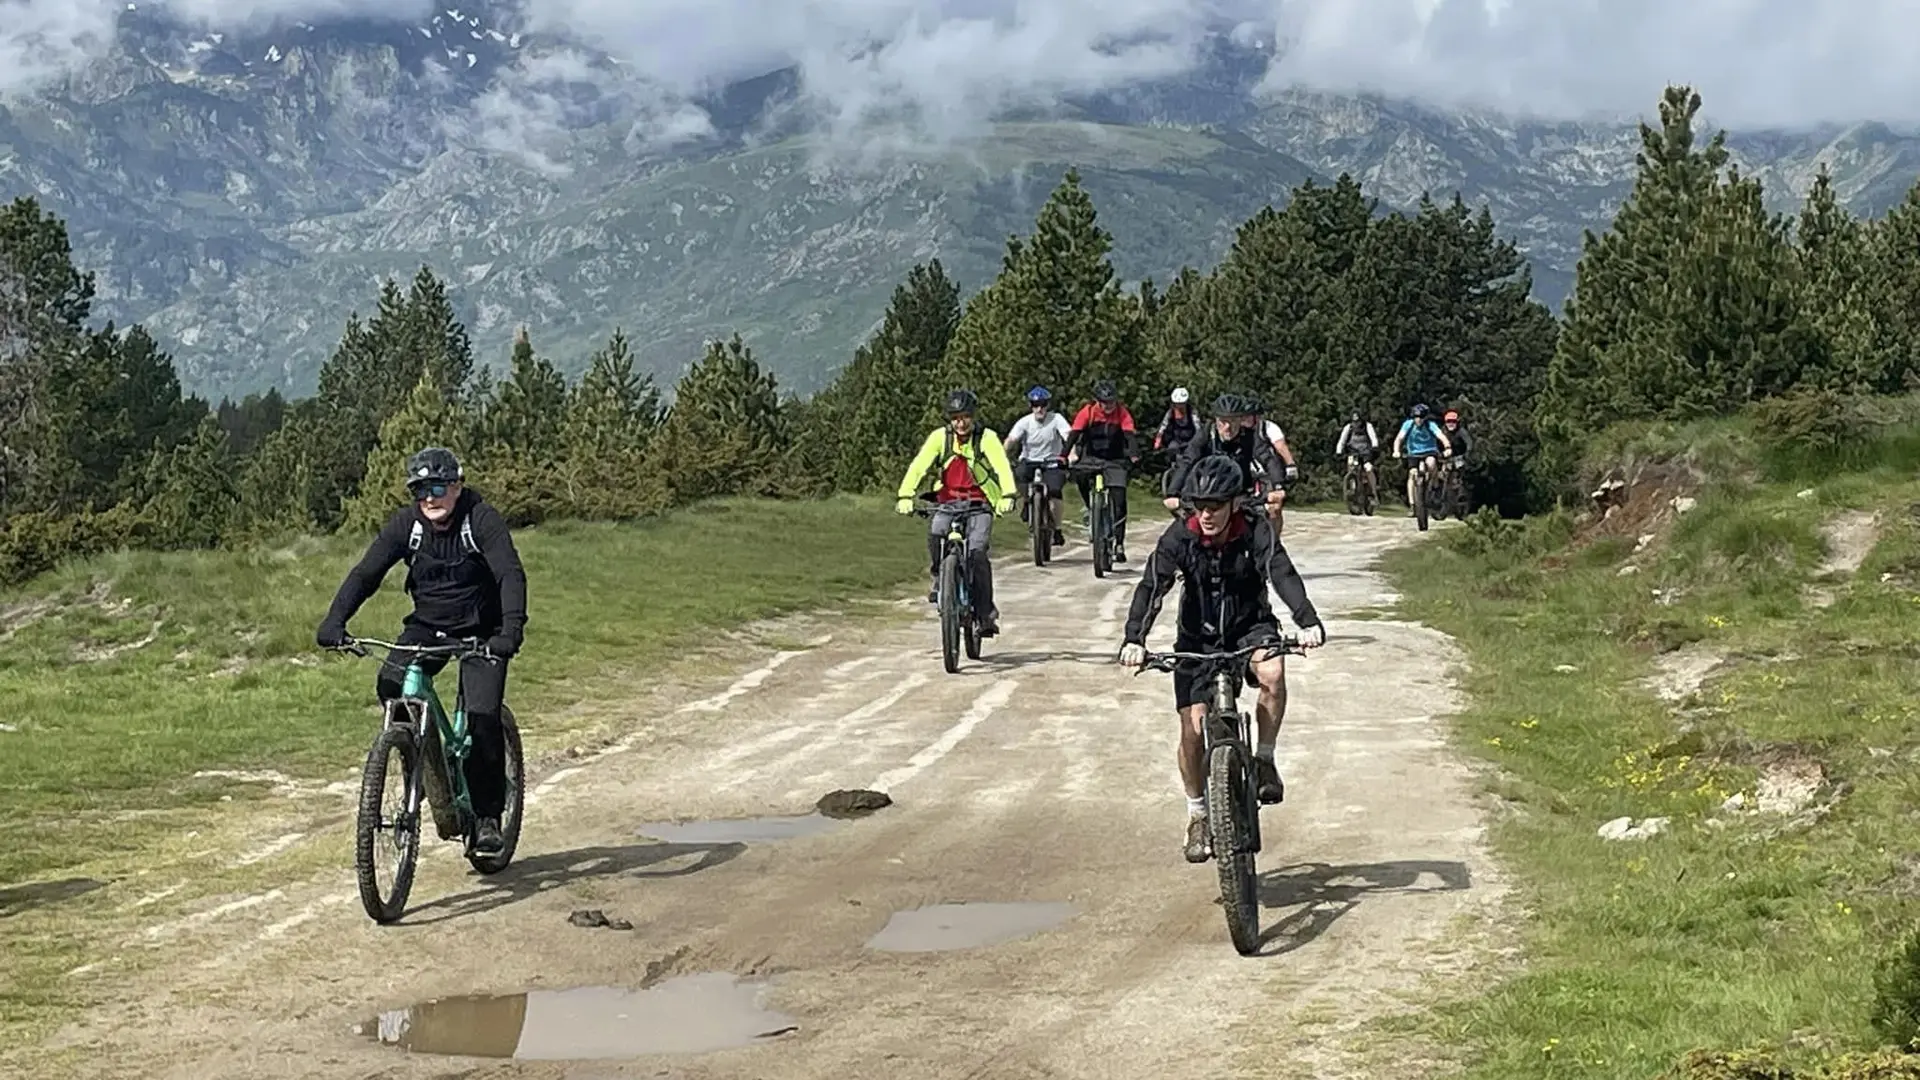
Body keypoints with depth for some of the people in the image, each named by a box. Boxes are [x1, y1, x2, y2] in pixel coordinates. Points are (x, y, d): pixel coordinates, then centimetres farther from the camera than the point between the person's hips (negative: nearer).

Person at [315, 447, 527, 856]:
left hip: (480, 629, -3)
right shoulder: (405, 524, -10)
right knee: (391, 685, -23)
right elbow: (365, 573, -15)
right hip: (427, 626, 3)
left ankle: (488, 815, -1)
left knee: (483, 717, -18)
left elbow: (511, 575, -30)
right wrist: (334, 622, -31)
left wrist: (511, 630, -47)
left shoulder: (482, 519, -19)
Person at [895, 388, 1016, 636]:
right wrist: (905, 496, -29)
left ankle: (986, 613, -12)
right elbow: (918, 466, -14)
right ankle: (939, 578, -1)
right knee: (935, 532, -29)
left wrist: (1007, 496, -40)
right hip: (948, 502, 2)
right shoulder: (940, 436, -3)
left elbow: (1003, 467, -21)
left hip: (979, 504, -2)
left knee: (976, 552, -21)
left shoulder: (987, 437, -9)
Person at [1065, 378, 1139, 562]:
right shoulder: (1088, 411, -11)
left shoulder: (1122, 413, -10)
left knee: (1119, 501, -10)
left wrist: (1133, 455, -40)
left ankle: (1119, 544, -2)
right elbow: (1074, 434, -16)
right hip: (1091, 457, 0)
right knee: (1080, 475, -32)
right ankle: (1091, 510, -5)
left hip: (1115, 461, 0)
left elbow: (1129, 435, -21)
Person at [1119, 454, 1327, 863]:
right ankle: (1198, 815, 15)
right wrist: (1134, 639, -41)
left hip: (1249, 628, -1)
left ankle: (1264, 759, -13)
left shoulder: (1255, 537, -20)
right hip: (1198, 638, 1)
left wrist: (1308, 622, -52)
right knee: (1193, 728, -7)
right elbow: (1151, 587, -25)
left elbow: (1284, 577, -34)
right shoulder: (1180, 537, -17)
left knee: (1272, 672, -35)